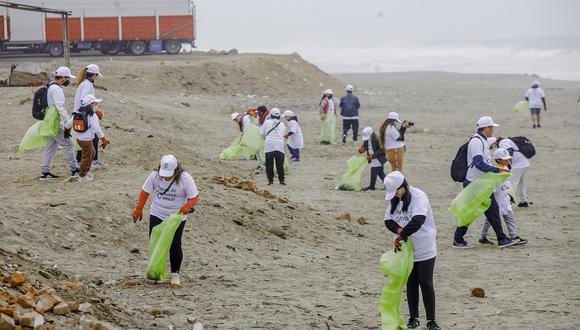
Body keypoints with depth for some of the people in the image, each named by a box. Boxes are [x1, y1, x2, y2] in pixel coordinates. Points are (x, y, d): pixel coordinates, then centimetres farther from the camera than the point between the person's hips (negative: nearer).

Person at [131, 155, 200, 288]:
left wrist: (187, 206, -33)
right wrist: (138, 209, 4)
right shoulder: (155, 175, -11)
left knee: (175, 246, -3)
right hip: (157, 215, 3)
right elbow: (145, 191, 2)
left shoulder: (185, 178, -18)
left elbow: (194, 197, -14)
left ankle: (175, 275, 9)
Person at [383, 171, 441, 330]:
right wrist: (399, 230, -18)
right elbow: (388, 220, 2)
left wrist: (401, 236, -31)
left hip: (424, 250, -6)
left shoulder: (418, 196, -19)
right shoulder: (395, 199, 3)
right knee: (411, 284, 13)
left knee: (426, 284, -1)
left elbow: (418, 220, -33)